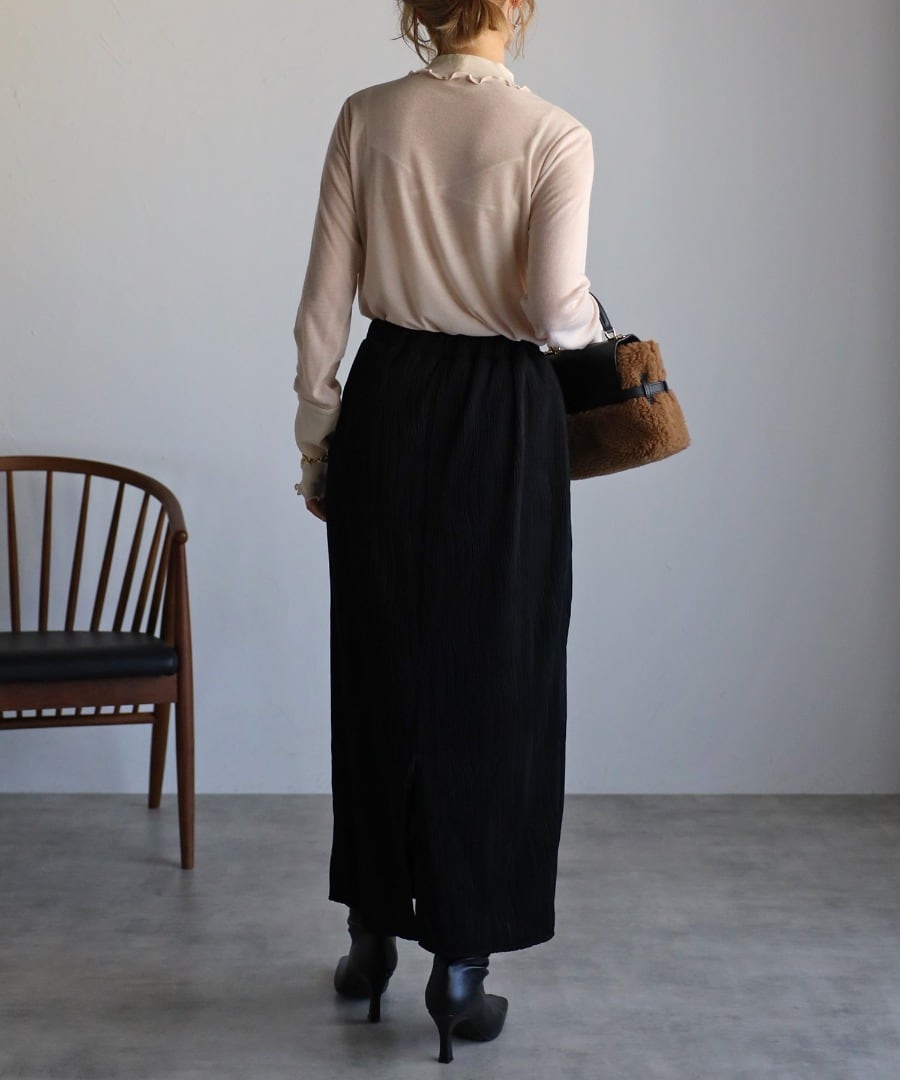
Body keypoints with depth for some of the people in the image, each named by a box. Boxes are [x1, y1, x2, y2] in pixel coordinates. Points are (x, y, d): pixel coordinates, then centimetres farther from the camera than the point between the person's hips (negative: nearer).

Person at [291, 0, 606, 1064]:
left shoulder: (366, 117, 1)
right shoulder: (556, 136, -8)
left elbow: (325, 301, 0)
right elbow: (553, 307, -16)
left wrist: (316, 437, 8)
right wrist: (589, 320, 8)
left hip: (387, 409, 3)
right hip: (502, 419, -3)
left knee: (377, 672, 14)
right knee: (489, 681, 6)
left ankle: (372, 938, 27)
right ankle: (461, 965, 14)